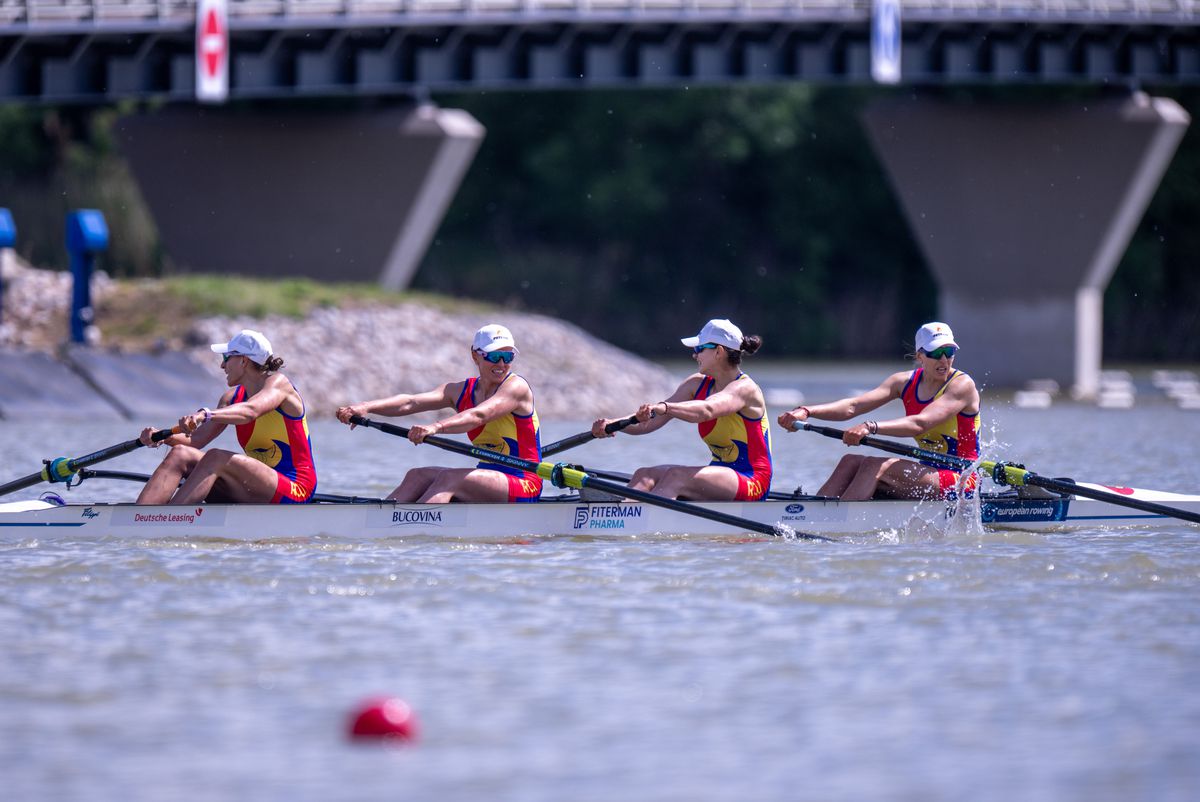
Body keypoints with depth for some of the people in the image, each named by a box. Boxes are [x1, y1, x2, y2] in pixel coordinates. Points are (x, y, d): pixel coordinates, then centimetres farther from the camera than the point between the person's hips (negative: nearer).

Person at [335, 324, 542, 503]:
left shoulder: (516, 387, -10)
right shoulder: (460, 391, 9)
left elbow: (479, 416, -29)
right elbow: (411, 403, -6)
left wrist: (436, 427, -46)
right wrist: (366, 407, -23)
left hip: (523, 485, -7)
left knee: (447, 478, -27)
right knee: (418, 476, -10)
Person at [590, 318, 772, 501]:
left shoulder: (744, 388, -14)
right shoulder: (697, 384, 9)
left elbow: (706, 410, -36)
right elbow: (651, 422, 0)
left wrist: (663, 408, -53)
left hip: (751, 483, -8)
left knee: (677, 476, -31)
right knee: (644, 476, -13)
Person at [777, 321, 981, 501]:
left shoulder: (962, 385, -13)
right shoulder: (906, 382, 7)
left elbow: (921, 423, -29)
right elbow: (853, 406, -3)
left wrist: (871, 427, -42)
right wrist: (806, 412, -19)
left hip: (960, 481, -7)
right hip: (930, 474, 7)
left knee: (875, 466, -24)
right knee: (851, 462, -6)